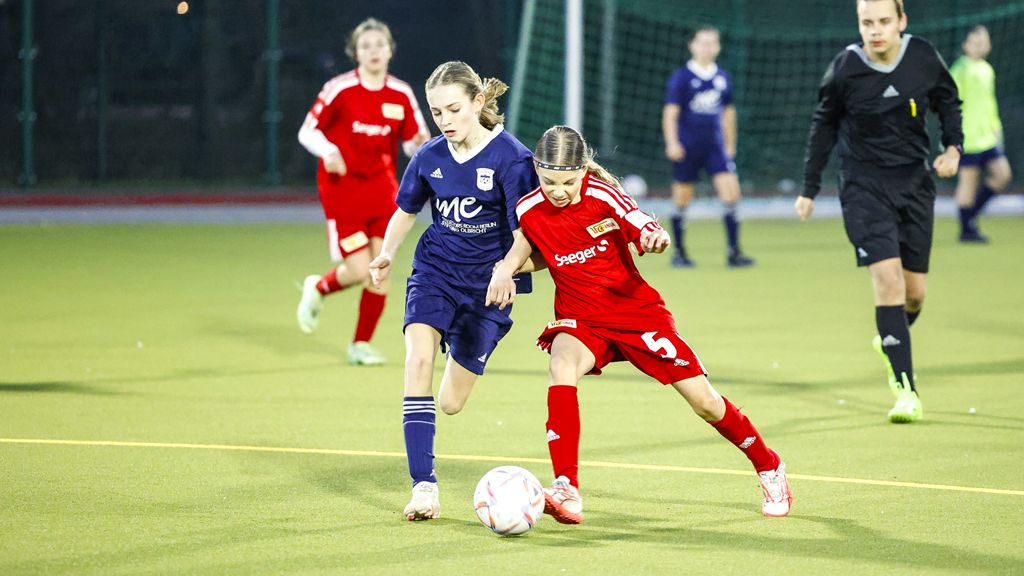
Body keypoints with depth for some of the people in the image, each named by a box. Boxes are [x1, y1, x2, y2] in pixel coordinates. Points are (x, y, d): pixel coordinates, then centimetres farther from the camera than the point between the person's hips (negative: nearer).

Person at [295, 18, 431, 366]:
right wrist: (328, 152, -24)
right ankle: (318, 288, 25)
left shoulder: (401, 95, 1)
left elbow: (412, 144, 6)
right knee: (358, 272, -10)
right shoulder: (339, 89, -10)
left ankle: (361, 344, 14)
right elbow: (307, 131, -5)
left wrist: (420, 142, -18)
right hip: (342, 187, -4)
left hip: (381, 189, 4)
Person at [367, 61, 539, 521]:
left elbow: (524, 232, -15)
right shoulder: (429, 158, -1)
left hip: (487, 285, -2)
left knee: (451, 403, 4)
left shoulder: (511, 158, -15)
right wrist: (386, 255, 2)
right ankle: (424, 485, -25)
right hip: (435, 272, 2)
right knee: (418, 359, -25)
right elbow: (406, 211, 18)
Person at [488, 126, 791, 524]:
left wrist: (656, 237, -53)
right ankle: (567, 492, -35)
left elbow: (647, 230, -29)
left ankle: (769, 469, 27)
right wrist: (504, 269, -9)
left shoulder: (603, 196, -19)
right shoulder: (529, 209, -10)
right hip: (580, 319, 1)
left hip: (637, 310, -1)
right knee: (561, 366, -33)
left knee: (704, 401, 0)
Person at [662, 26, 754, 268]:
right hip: (687, 146, -3)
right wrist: (672, 143, -18)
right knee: (682, 200, 3)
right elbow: (671, 112, -7)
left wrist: (730, 146, 23)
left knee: (731, 191, -11)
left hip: (715, 145, 3)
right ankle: (679, 253, 18)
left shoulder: (723, 78, 10)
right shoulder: (681, 77, -3)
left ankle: (734, 252, -8)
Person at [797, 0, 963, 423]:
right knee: (888, 276, -19)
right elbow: (824, 126, 4)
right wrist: (809, 190, 8)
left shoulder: (924, 58, -7)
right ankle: (905, 390, -19)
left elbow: (948, 101, 12)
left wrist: (953, 146, -5)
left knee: (914, 292, 6)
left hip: (914, 182, 3)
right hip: (864, 186, -3)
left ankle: (889, 343, 41)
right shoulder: (845, 70, -12)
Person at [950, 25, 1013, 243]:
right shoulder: (961, 69, -10)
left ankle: (971, 215, 15)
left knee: (1002, 174, 4)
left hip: (987, 136, 8)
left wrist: (996, 127, 23)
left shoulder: (987, 70, 16)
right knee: (969, 178, -4)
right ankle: (966, 229, 4)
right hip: (968, 138, -8)